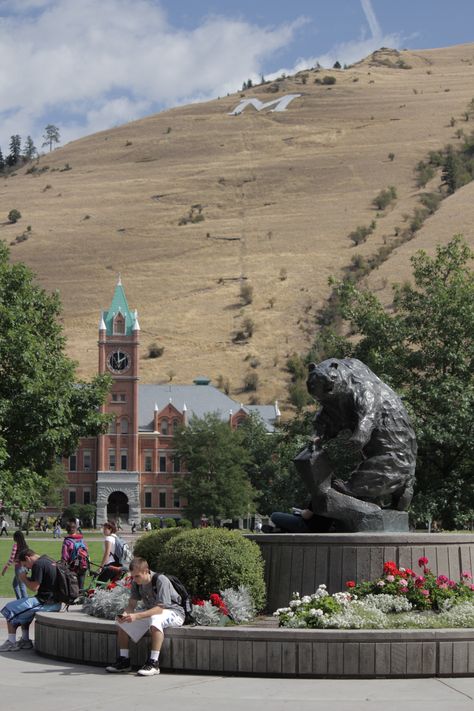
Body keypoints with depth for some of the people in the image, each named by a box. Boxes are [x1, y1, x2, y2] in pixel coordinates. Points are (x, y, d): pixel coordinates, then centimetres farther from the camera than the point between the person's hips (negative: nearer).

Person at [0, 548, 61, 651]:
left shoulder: (38, 564, -15)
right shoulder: (49, 561, 15)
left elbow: (34, 587, -18)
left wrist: (24, 578, -1)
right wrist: (28, 578, 16)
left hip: (45, 602, -10)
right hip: (55, 602, 10)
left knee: (10, 609, -2)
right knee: (23, 611, 28)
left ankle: (11, 642, 0)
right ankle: (25, 640, 24)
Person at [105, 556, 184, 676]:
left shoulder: (160, 580, -27)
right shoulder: (137, 583, -4)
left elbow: (160, 608, -33)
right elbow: (132, 604, -2)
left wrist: (137, 616, -42)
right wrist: (125, 614, -26)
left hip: (173, 612, -8)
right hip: (152, 612, 8)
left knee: (155, 619, -40)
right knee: (122, 622, -3)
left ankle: (154, 663, -37)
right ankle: (124, 660, 2)